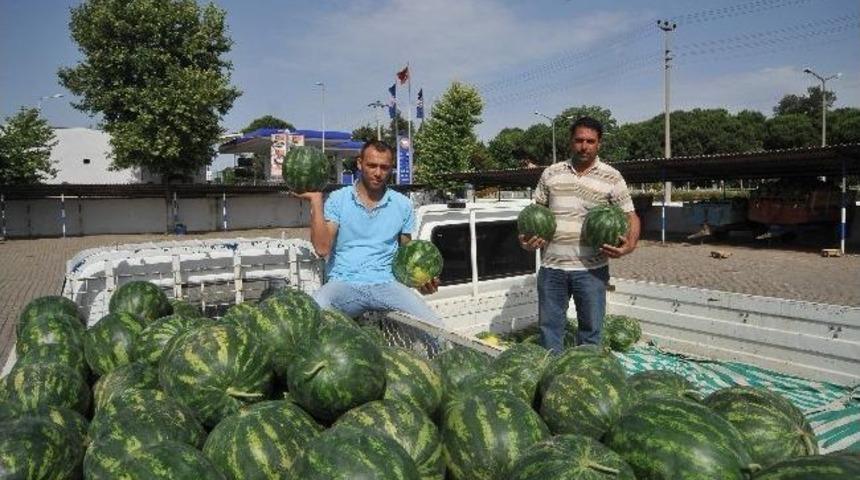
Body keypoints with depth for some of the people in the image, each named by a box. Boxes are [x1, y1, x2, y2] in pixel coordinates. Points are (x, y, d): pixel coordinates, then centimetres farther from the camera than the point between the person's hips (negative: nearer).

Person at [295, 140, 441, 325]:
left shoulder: (402, 204, 11)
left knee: (435, 327, -21)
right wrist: (316, 200, -9)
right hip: (343, 282, -1)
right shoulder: (338, 199, 5)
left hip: (386, 284, 2)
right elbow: (322, 248, -6)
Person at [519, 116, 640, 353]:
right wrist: (527, 239, -4)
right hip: (552, 266, 2)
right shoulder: (551, 173, 7)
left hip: (590, 268, -2)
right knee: (549, 325, 12)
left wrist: (630, 244, -17)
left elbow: (630, 216, 2)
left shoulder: (611, 177, 1)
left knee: (591, 329, 10)